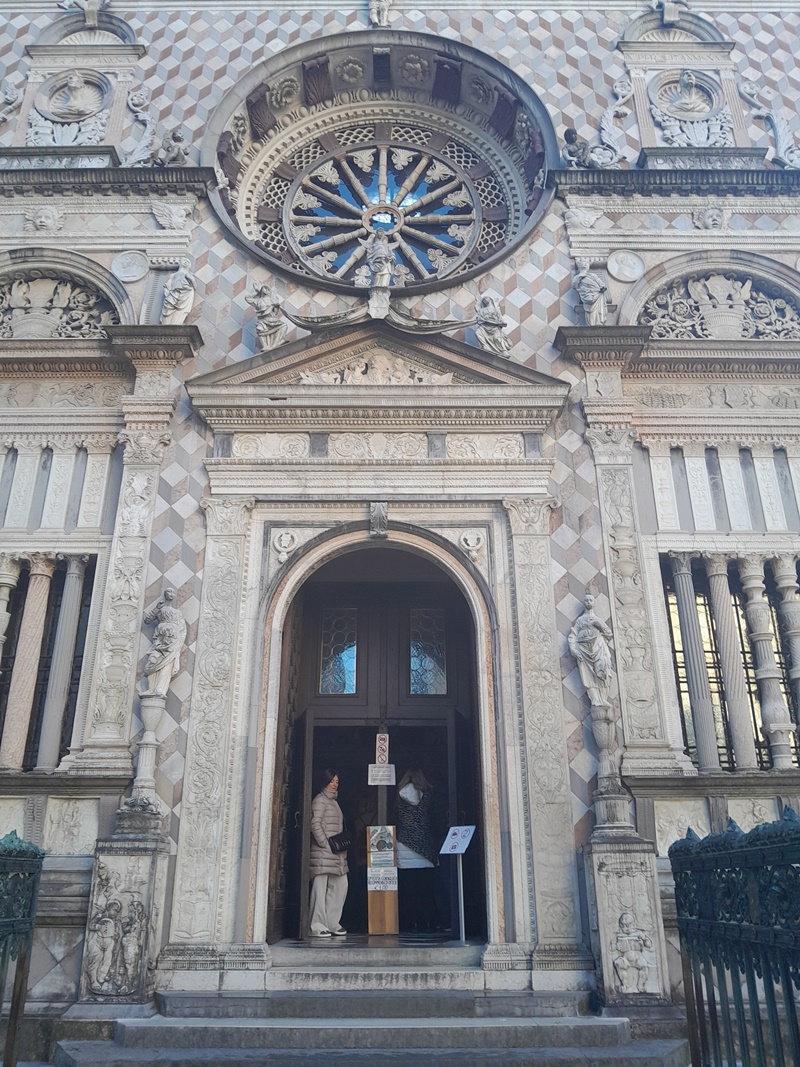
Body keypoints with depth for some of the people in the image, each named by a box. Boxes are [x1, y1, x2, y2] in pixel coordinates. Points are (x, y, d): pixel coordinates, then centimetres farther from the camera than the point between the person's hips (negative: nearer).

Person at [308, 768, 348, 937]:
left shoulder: (333, 801, 22)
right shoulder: (320, 800, -5)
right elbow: (315, 824, -15)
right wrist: (326, 844, -16)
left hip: (336, 852, 9)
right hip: (322, 851, -9)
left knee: (341, 885, 7)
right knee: (320, 886, -7)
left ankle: (332, 923, 14)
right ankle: (317, 926, -2)